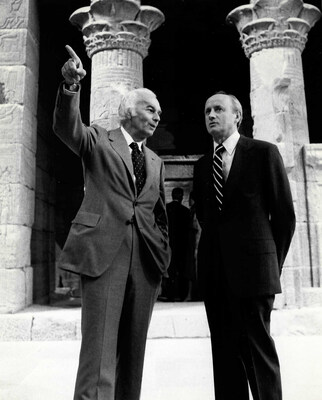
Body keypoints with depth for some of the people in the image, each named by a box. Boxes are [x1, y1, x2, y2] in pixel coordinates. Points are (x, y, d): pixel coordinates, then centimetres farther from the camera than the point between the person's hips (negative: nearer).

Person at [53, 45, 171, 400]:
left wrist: (163, 255, 14)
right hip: (103, 251, -5)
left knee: (133, 346, 9)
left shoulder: (155, 162, 22)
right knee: (99, 344, -8)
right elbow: (66, 127, -12)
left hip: (145, 258, 5)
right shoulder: (98, 140, 9)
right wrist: (71, 86, -30)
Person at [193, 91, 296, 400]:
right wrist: (216, 252, 11)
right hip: (214, 270, 5)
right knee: (224, 348, 10)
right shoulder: (202, 165, 13)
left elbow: (284, 214, 0)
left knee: (257, 345, 1)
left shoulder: (264, 152, 0)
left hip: (252, 266, -4)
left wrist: (274, 261, 3)